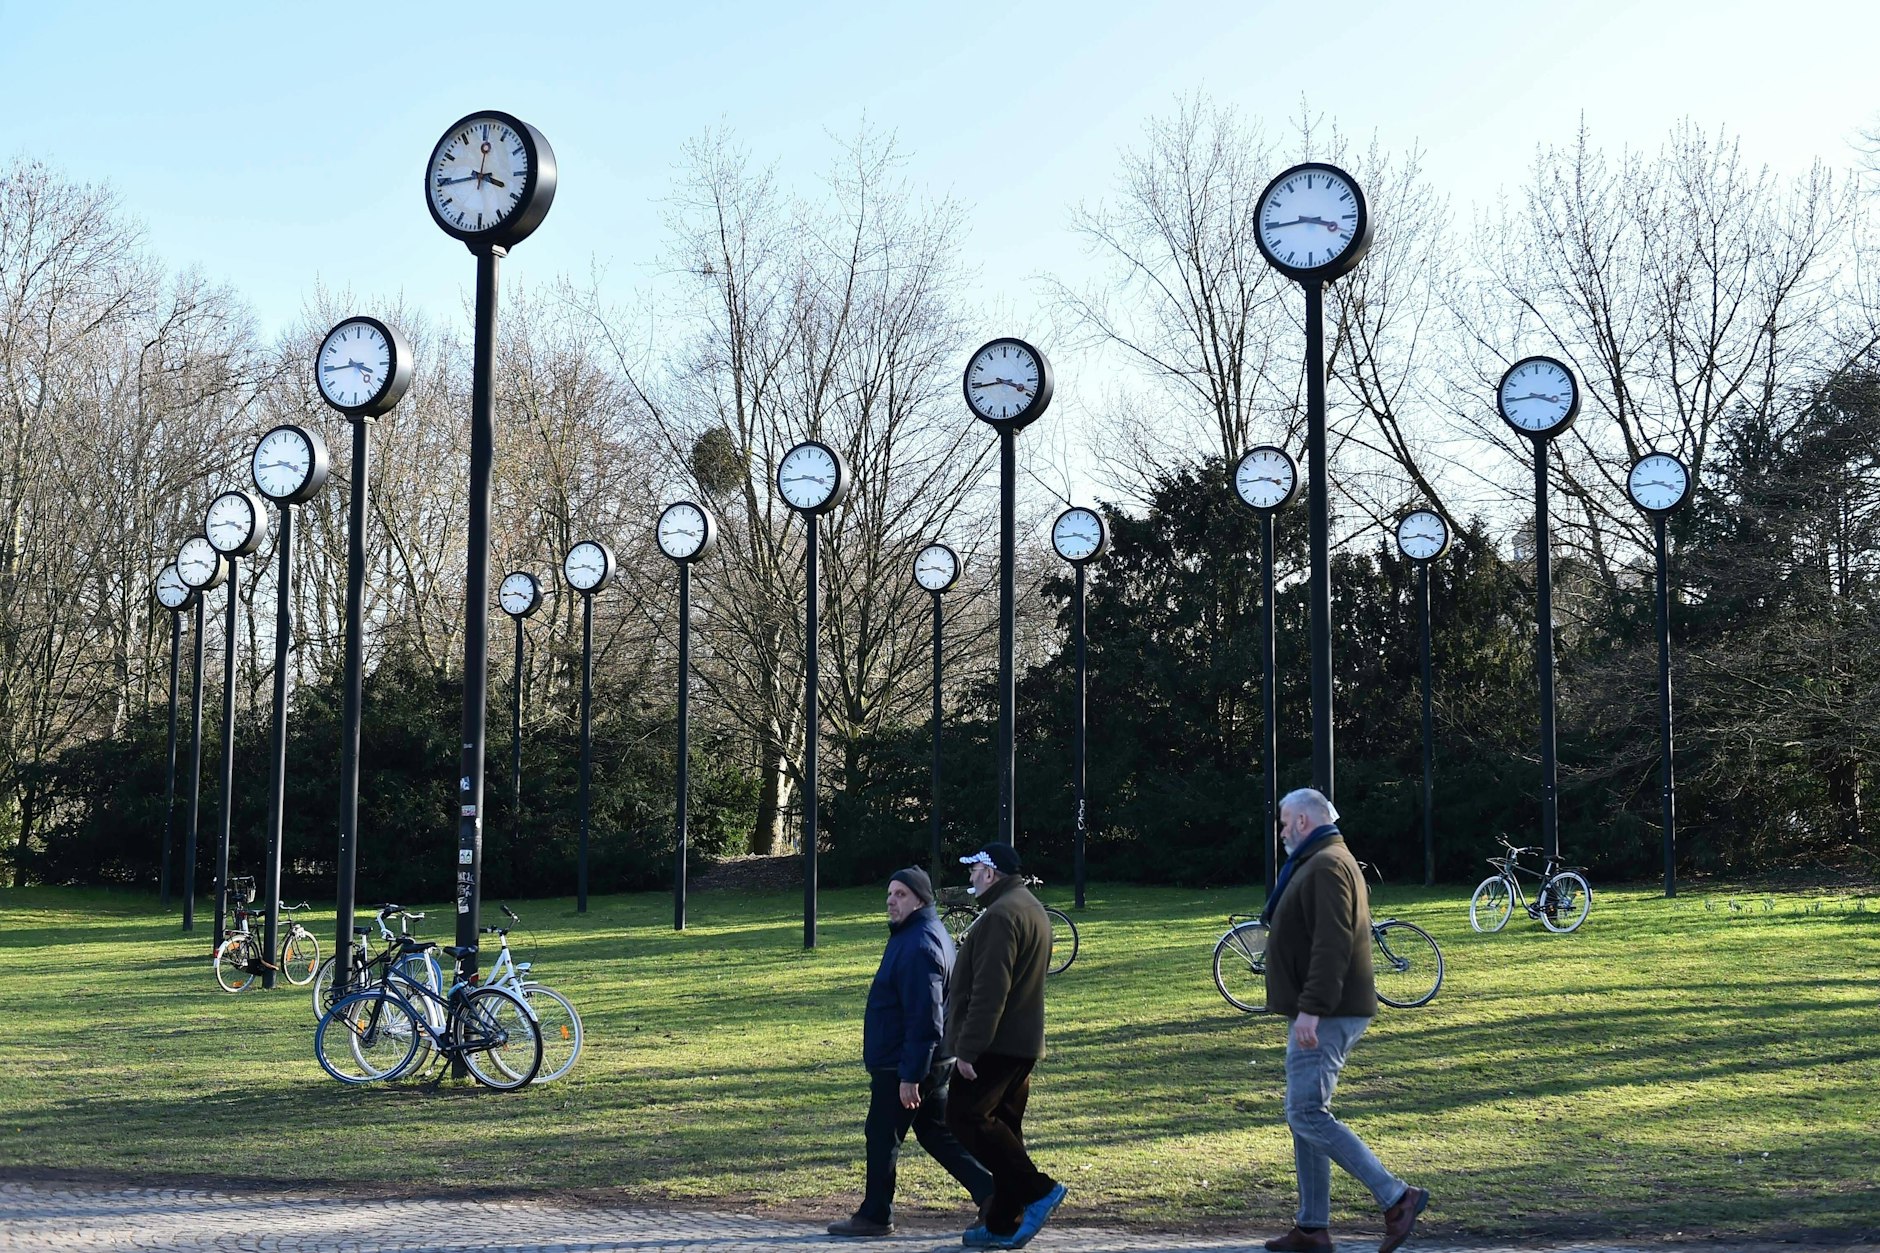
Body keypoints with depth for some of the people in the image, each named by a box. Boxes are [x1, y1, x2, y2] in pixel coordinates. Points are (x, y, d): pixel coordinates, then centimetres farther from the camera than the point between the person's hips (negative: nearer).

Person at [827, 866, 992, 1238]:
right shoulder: (915, 936, 13)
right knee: (938, 1134, 14)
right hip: (933, 1062, 10)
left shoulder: (919, 945, -21)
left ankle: (875, 1216, 15)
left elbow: (924, 1019, -25)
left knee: (882, 1137, 3)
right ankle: (992, 1196, 13)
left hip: (902, 1067, -10)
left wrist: (910, 1076, -24)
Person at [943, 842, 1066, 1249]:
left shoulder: (1000, 916, -16)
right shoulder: (1031, 909, 18)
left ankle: (1037, 1190, -10)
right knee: (1003, 1126, 11)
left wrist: (968, 1048, -23)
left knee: (966, 1116, -8)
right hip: (1023, 1043, 10)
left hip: (995, 1045, -10)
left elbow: (988, 991, -24)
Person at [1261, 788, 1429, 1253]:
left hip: (1324, 1017, -11)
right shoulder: (1323, 862, 21)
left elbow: (1332, 944, -24)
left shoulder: (1327, 866, -13)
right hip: (1322, 1016, 11)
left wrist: (1311, 1009, -27)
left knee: (1307, 1114, -13)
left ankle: (1397, 1197, -12)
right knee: (1306, 1115, 11)